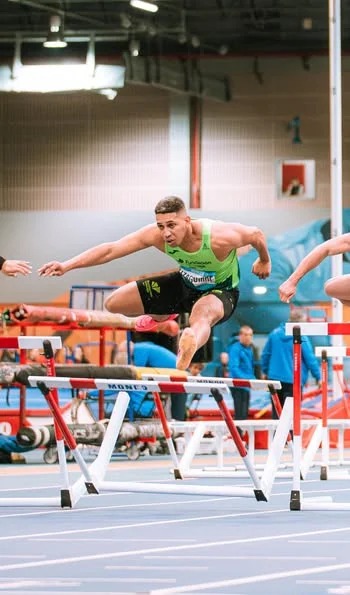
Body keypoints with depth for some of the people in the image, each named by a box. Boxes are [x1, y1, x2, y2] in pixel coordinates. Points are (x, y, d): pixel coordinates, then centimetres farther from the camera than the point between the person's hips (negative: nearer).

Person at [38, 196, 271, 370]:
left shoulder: (220, 237, -36)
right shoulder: (155, 235, -26)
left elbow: (256, 234, -15)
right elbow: (111, 249, -25)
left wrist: (264, 261, 5)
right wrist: (67, 266, -34)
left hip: (221, 291, -6)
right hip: (185, 284, 6)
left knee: (202, 314, -43)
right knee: (114, 302, 5)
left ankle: (182, 365, -71)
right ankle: (162, 316, 37)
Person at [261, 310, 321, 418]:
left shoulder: (274, 333, 2)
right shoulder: (302, 338, -12)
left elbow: (265, 354, 8)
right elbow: (310, 359, -11)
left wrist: (265, 371, 22)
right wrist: (318, 377, 0)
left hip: (275, 377, 5)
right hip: (293, 380, -5)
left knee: (276, 411, 14)